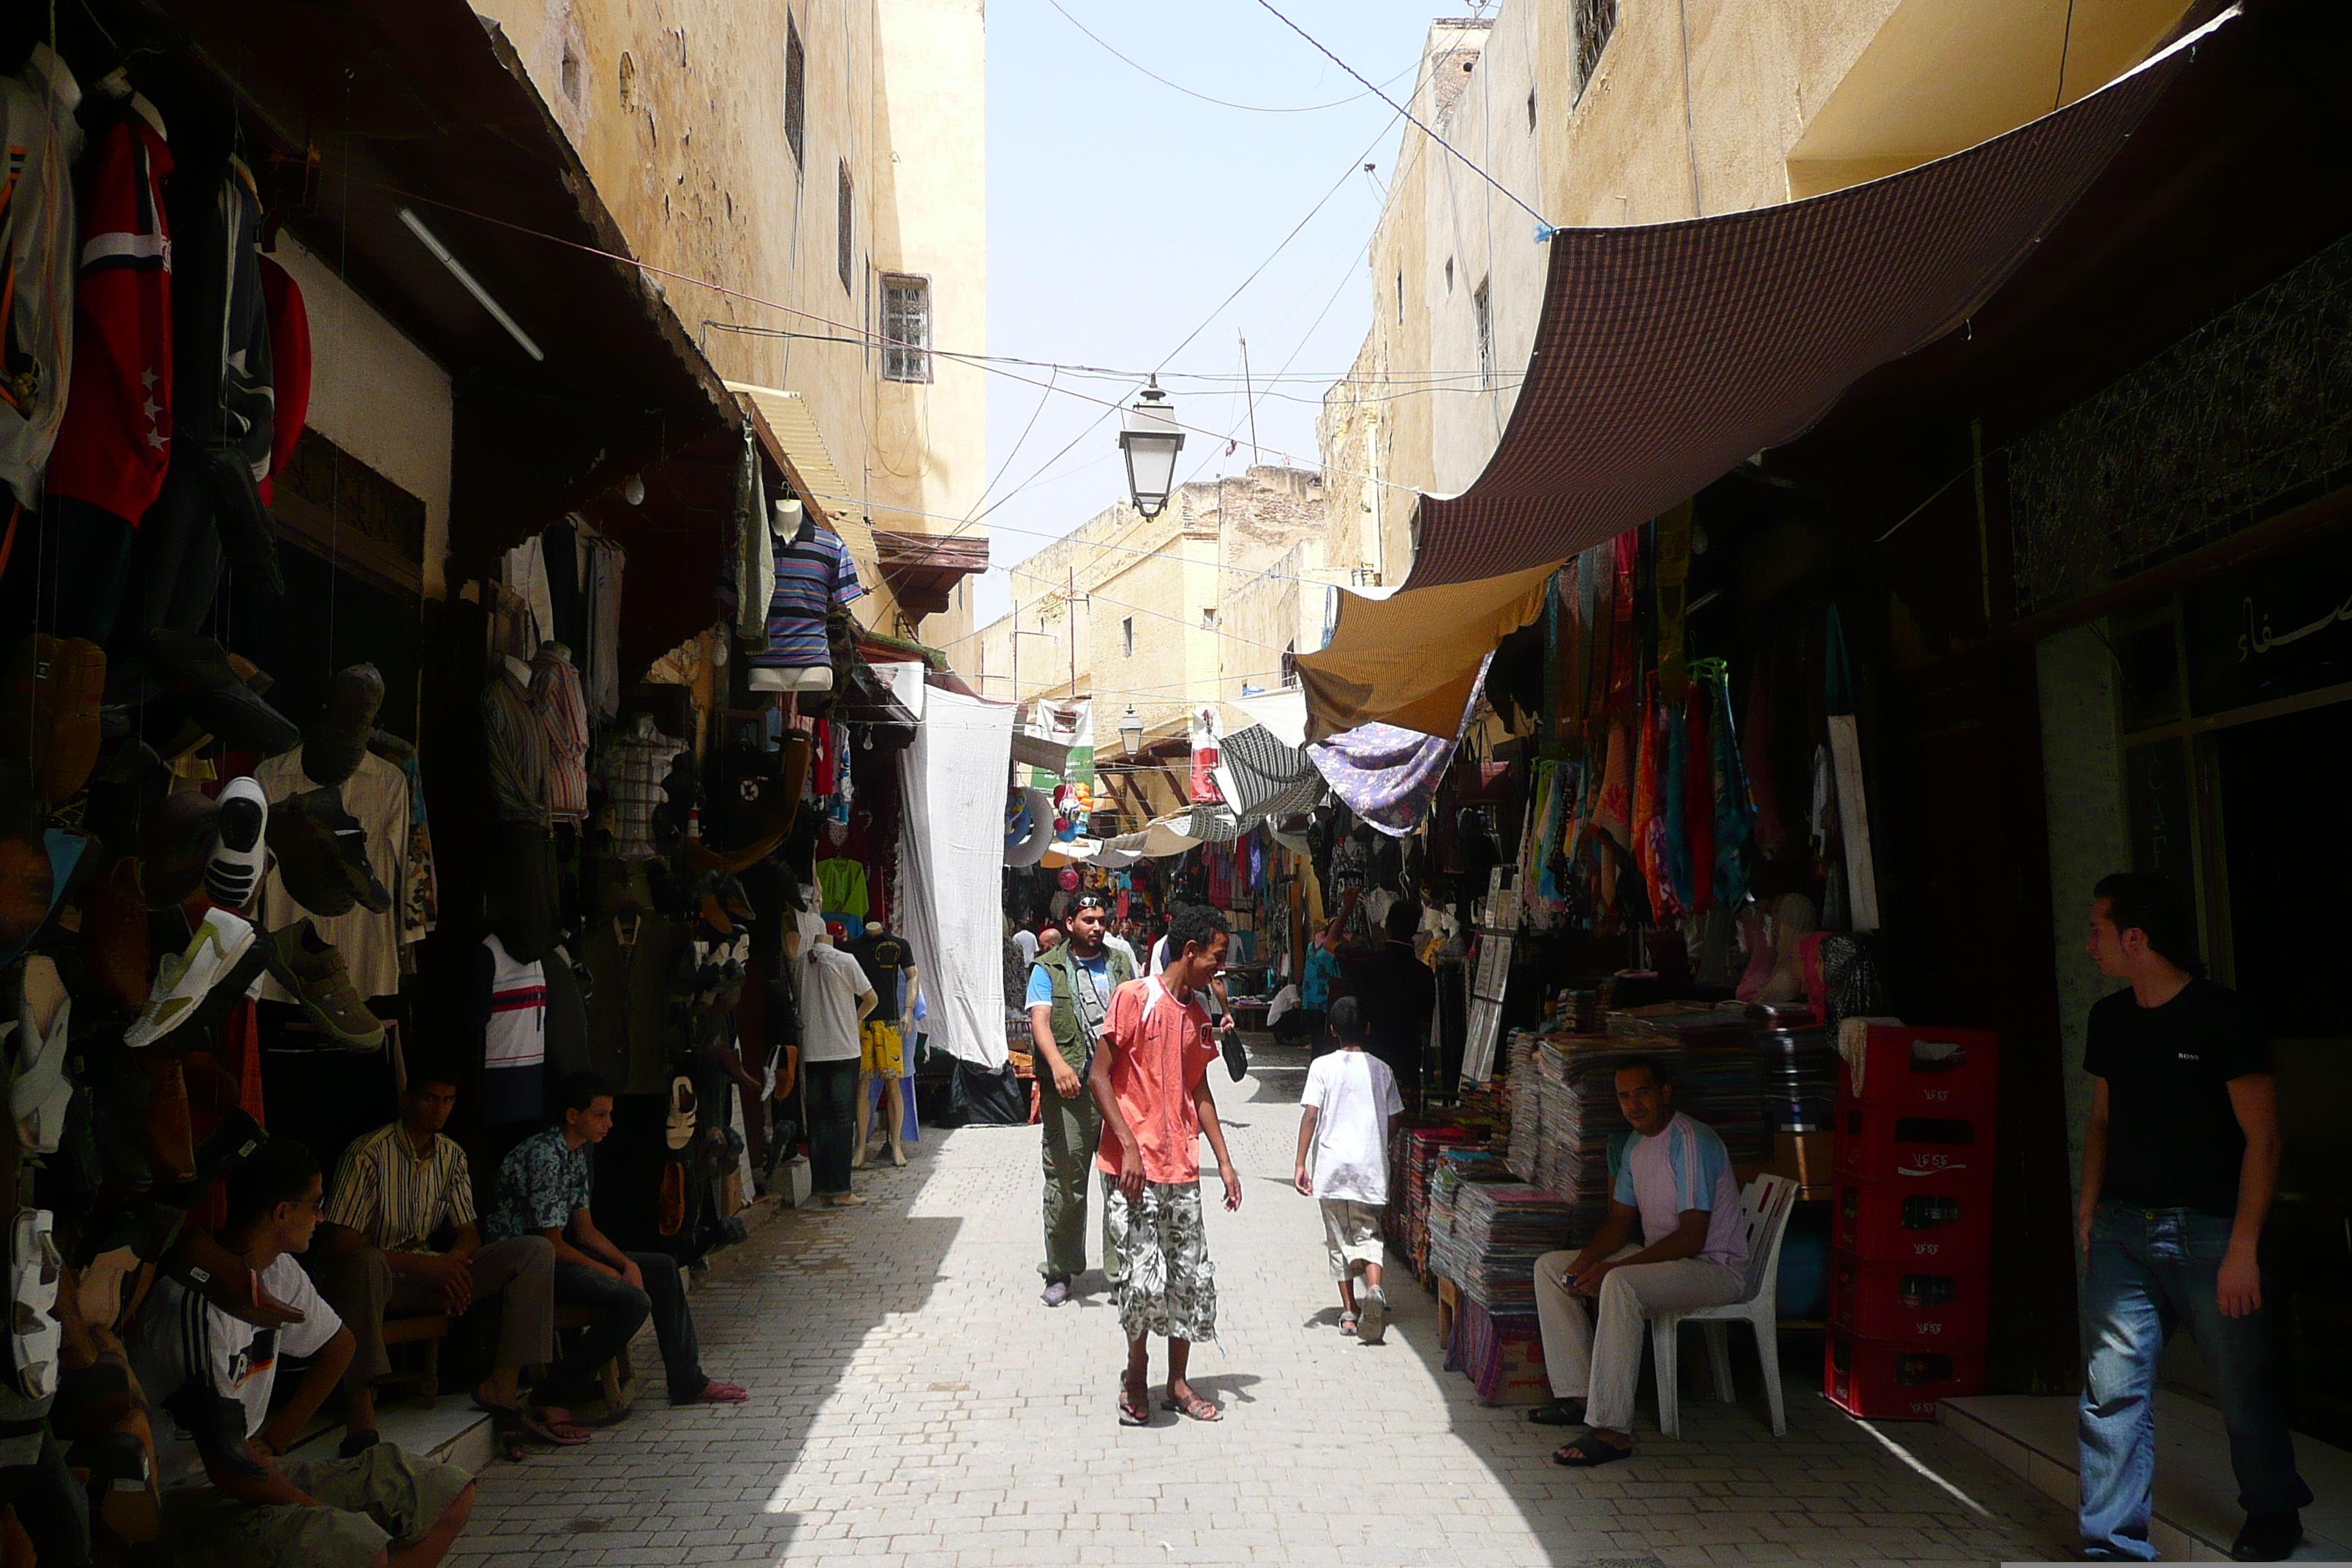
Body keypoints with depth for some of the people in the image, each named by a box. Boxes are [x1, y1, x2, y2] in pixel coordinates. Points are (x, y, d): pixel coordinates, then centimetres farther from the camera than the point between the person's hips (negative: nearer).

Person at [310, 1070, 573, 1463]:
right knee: (366, 1264, -44)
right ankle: (359, 1410, -39)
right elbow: (341, 1244, -20)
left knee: (536, 1251, -11)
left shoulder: (451, 1155, 6)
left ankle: (501, 1387, -16)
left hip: (428, 1271, 6)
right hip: (373, 1278, -6)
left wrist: (454, 1263, -14)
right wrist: (424, 1265, -26)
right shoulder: (368, 1154, -15)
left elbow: (468, 1233, 11)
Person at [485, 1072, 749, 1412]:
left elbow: (585, 1230, 12)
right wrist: (608, 1272, -10)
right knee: (634, 1301, -25)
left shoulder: (577, 1153, 10)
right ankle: (559, 1393, -12)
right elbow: (552, 1244, -21)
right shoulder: (544, 1156, -21)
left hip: (557, 1254, 10)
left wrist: (627, 1263, -2)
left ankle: (687, 1382, 13)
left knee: (663, 1267, 9)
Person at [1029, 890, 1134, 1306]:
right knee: (1065, 1185, 2)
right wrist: (1057, 1063, -27)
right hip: (1069, 1089, -2)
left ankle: (1122, 1271, 11)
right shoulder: (1048, 970, 5)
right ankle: (1060, 1271, 16)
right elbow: (1039, 1020, -9)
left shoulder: (1122, 963, 16)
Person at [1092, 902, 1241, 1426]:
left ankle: (1177, 1383, 22)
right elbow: (1099, 1077, -10)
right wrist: (1129, 1147, -17)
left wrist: (1225, 1162, 15)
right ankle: (1136, 1376, 13)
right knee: (1145, 1277, -9)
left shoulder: (1198, 1014, 13)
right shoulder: (1134, 997, -9)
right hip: (1133, 1167, -7)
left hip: (1182, 1169, 7)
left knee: (1192, 1277, 7)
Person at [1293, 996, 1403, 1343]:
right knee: (1368, 1235, 6)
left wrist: (1301, 1164, -9)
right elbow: (1393, 1122, 8)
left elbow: (1310, 1116, -10)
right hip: (1370, 1167, 1)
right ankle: (1374, 1290, -21)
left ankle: (1349, 1311, 12)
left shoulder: (1323, 1066, -4)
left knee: (1339, 1239, 11)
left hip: (1331, 1165, -1)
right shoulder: (1381, 1069, 3)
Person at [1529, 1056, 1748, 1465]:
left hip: (1716, 1267, -10)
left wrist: (1613, 1267, -26)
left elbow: (1692, 1236, -24)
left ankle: (1612, 1431, -35)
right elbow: (1619, 1221, 15)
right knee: (1549, 1267, 6)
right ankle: (1578, 1395, 3)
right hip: (1660, 1259, 10)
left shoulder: (1691, 1141, -19)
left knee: (1621, 1284, -38)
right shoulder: (1636, 1147, 11)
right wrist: (1586, 1261, -6)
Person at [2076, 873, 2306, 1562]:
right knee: (2112, 1389, -1)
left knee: (2244, 1388, 9)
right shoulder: (2109, 1018, 9)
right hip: (2123, 1230, 5)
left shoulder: (2223, 1016, -10)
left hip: (2207, 1231, -5)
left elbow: (2262, 1136, -10)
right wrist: (2090, 1204, 8)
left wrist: (2243, 1247, -13)